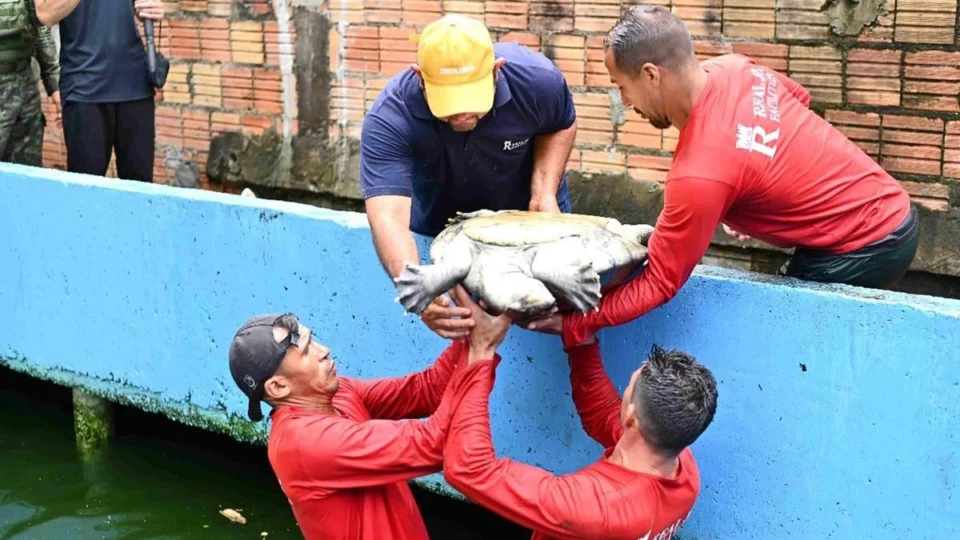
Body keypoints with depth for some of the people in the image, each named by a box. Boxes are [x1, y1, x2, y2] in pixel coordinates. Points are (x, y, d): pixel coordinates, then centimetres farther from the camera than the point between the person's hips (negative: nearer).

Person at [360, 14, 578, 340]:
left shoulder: (537, 81, -32)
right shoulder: (388, 120, -38)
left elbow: (561, 127, -8)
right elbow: (388, 215, -48)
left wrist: (544, 194, -24)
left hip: (527, 219, 1)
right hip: (438, 229, -1)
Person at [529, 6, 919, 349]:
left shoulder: (699, 175, -29)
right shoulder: (734, 68, -5)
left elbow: (659, 284, -20)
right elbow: (800, 97, 17)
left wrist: (574, 324, -16)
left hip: (862, 250, -9)